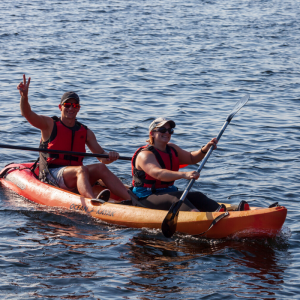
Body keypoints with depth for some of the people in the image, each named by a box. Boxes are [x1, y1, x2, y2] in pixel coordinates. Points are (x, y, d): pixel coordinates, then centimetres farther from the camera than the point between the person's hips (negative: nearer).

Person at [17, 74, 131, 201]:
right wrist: (24, 96, -28)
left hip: (74, 176, 4)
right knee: (81, 170, -32)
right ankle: (94, 201, -63)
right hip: (51, 175, -4)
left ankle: (130, 200, -36)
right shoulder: (49, 124, 7)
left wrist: (109, 156, -11)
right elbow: (27, 114, -8)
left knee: (101, 168, -21)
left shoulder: (86, 132, 17)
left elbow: (102, 157, 14)